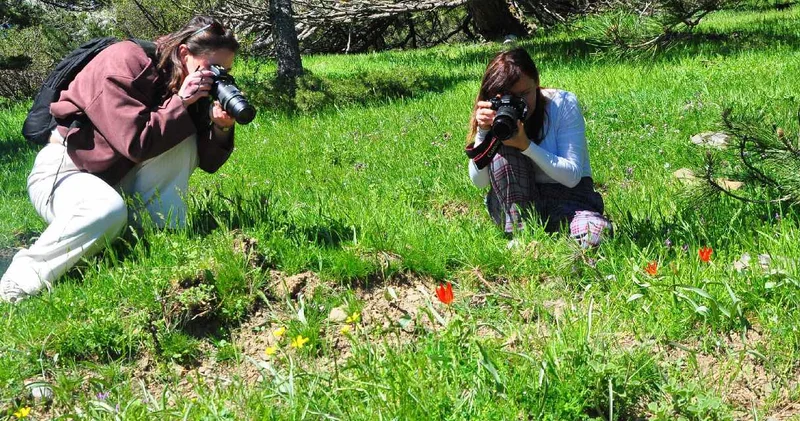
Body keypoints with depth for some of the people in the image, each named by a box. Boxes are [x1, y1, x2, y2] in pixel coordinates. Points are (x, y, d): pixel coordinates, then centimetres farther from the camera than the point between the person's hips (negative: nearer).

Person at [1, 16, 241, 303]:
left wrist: (221, 127, -21)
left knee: (183, 142, -12)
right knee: (109, 211, -38)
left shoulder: (185, 85, -1)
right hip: (62, 170, -7)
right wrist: (180, 102, -23)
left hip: (116, 177, 7)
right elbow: (137, 143, -30)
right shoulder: (124, 63, -22)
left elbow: (206, 162, -2)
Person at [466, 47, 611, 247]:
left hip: (568, 195, -2)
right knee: (501, 148, -26)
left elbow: (572, 176, -20)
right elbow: (479, 181, -11)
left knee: (595, 236, -35)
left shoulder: (564, 104, -13)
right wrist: (483, 132, -24)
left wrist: (526, 145, -31)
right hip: (517, 200, 3)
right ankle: (519, 231, -20)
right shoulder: (498, 114, -7)